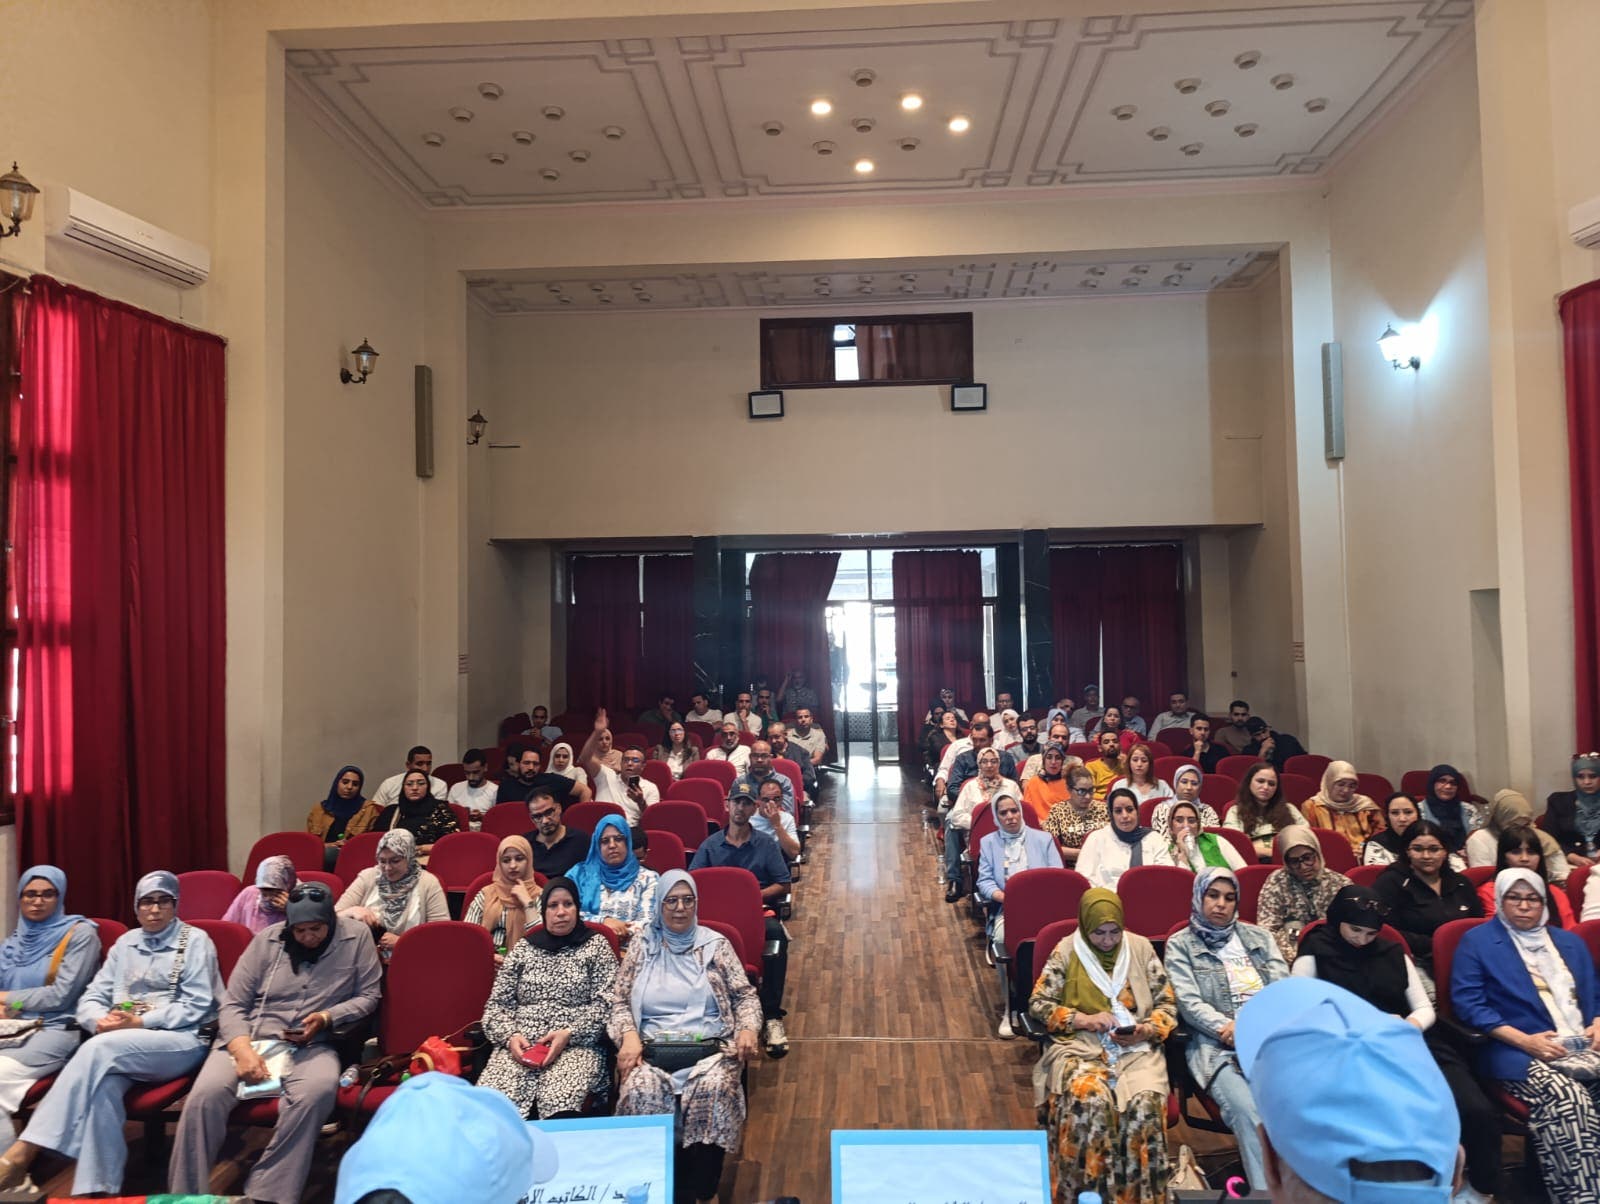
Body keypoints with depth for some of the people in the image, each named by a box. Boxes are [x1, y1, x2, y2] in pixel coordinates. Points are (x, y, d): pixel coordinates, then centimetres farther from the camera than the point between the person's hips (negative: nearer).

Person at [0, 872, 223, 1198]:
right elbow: (91, 997, 13)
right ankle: (96, 1190, -37)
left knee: (100, 1048, -32)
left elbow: (196, 1007, -5)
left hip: (180, 1041, -4)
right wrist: (100, 1021, -10)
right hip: (120, 1046, 4)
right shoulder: (125, 943, 19)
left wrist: (140, 1022, -16)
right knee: (104, 1083, -33)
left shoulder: (195, 940, 3)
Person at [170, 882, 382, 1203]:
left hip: (311, 1046, -1)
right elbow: (232, 1004, 2)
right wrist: (242, 1049, -17)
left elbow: (369, 995, 5)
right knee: (205, 1095, -29)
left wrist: (328, 1017, -13)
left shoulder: (356, 936, 1)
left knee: (317, 1092, -36)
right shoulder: (267, 939, 4)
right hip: (249, 1039, 2)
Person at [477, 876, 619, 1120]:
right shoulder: (522, 948, 18)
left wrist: (568, 1034, -12)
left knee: (561, 1106, -34)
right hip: (519, 1045, 3)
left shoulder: (596, 946, 10)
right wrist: (510, 1036, -5)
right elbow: (497, 1004, 14)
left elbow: (604, 1004, 1)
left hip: (575, 1045, -2)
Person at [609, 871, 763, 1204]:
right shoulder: (643, 945, 13)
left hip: (710, 1047, 0)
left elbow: (745, 995, 11)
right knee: (641, 1091, -33)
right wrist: (628, 1036, -9)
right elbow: (619, 1000, 11)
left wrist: (748, 1029, -10)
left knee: (713, 1089, -34)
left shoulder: (715, 943, 11)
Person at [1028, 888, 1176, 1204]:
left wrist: (1146, 1030, -8)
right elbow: (1037, 1005, 3)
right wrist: (1084, 1019, -10)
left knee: (1145, 1103, -31)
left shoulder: (1140, 947, 8)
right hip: (1080, 1047, -1)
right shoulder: (1066, 952, 4)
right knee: (1090, 1101, -33)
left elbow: (1168, 1004, 11)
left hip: (1136, 1049, 1)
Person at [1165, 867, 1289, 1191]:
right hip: (1216, 1046, -3)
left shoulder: (1259, 936, 23)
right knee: (1245, 1109, -32)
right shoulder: (1181, 944, 13)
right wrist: (1230, 1029, -15)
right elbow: (1189, 1003, 2)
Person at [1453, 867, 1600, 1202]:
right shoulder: (1476, 941, 5)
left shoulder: (1570, 941, 23)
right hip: (1519, 1052, -5)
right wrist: (1524, 1040, -13)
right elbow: (1467, 1003, -3)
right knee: (1567, 1097, -34)